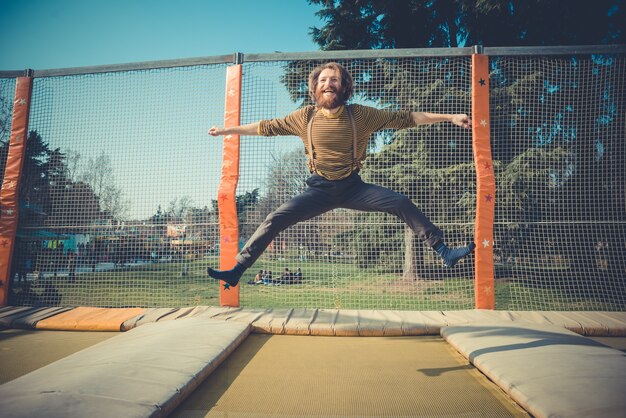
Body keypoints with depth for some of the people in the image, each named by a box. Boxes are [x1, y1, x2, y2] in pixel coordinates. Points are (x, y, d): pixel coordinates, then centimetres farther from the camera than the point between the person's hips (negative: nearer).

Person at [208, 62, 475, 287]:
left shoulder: (361, 115, 0)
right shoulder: (305, 117, 2)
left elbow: (405, 118, 1)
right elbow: (268, 127, 11)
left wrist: (449, 117, 0)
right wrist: (228, 130, 15)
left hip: (353, 188, 0)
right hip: (319, 190, 0)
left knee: (401, 203, -16)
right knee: (275, 220, -13)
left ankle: (444, 252, -6)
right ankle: (236, 270, -4)